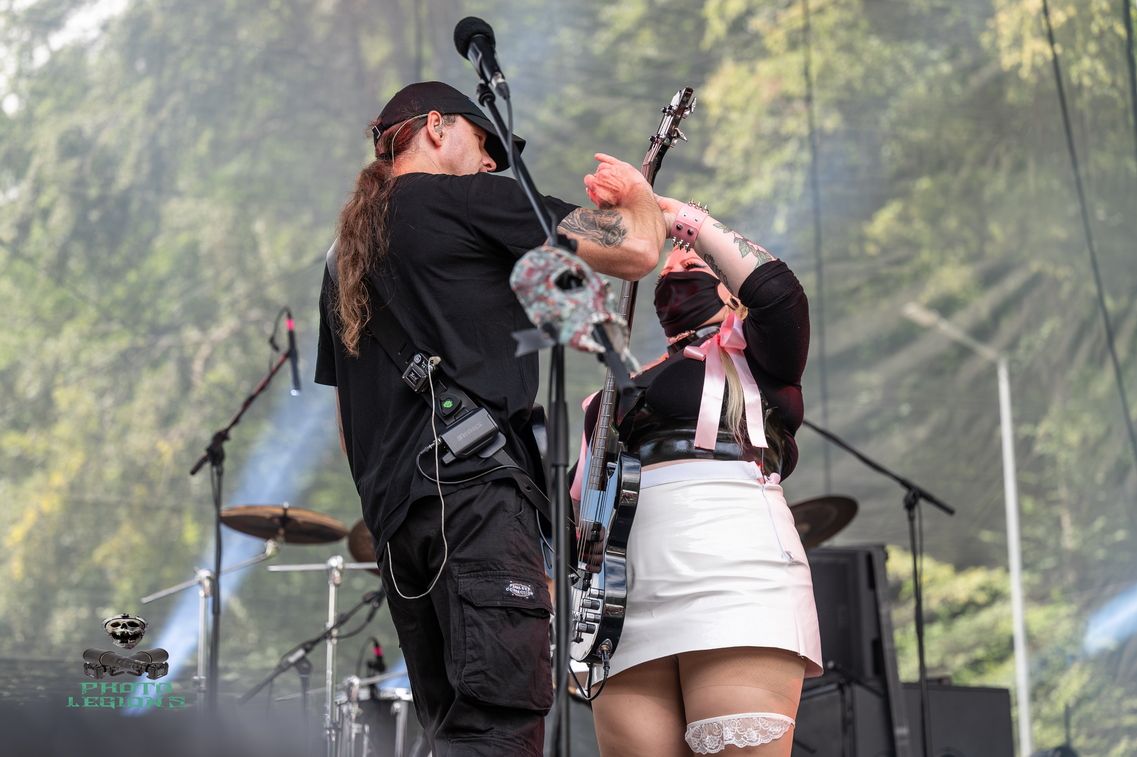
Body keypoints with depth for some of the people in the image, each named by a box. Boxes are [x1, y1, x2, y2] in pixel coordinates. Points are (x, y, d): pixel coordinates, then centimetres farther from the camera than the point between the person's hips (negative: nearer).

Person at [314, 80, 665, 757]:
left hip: (393, 507, 9)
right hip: (473, 485, -8)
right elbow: (636, 252, -1)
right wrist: (639, 194, 20)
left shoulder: (345, 253, 26)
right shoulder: (465, 197, 3)